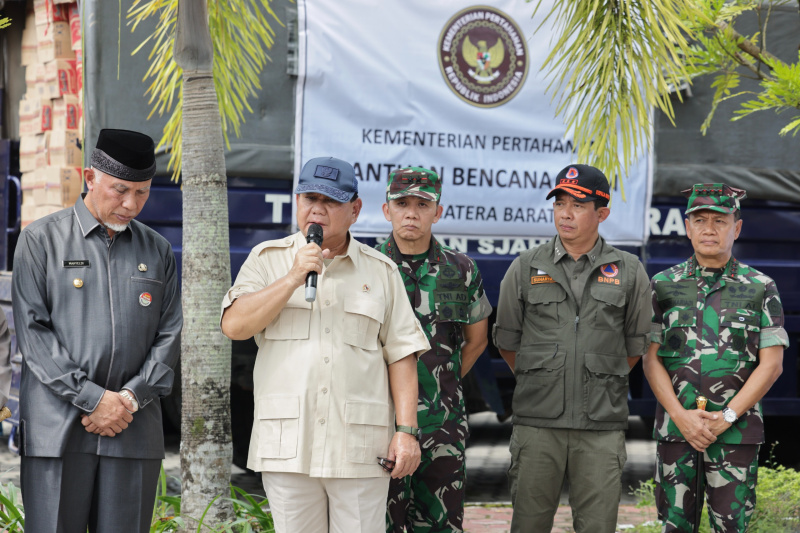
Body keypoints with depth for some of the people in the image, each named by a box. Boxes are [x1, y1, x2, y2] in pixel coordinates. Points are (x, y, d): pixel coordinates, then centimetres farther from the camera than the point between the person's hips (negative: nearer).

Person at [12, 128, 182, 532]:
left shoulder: (157, 251, 14)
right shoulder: (40, 240, 3)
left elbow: (170, 334, 9)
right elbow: (33, 332, -4)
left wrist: (131, 398, -7)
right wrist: (93, 397, -12)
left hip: (134, 430, 3)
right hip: (57, 427, -3)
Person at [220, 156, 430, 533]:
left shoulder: (381, 271, 9)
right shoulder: (268, 259, 9)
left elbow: (402, 355, 7)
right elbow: (234, 325, -5)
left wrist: (407, 430, -2)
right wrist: (295, 277, -11)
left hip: (360, 448, 0)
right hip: (287, 445, 0)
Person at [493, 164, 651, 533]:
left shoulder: (629, 272, 6)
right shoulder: (525, 268, 6)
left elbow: (636, 347, 14)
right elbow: (507, 342, 14)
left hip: (602, 428, 0)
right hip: (537, 424, 0)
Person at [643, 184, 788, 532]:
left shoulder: (760, 289, 1)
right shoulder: (664, 285, 5)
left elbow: (772, 364, -3)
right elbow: (650, 359, 1)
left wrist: (726, 418, -13)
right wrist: (681, 417, -12)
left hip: (736, 431, -1)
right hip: (675, 426, 1)